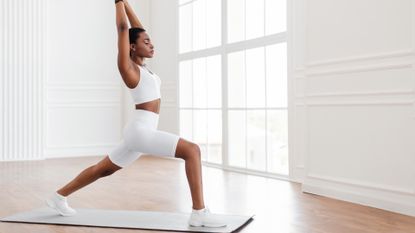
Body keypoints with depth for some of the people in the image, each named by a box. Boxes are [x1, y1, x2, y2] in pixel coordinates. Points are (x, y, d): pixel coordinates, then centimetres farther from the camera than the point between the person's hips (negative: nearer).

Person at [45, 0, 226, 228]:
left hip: (141, 131, 10)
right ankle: (199, 213, -19)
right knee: (192, 150, -18)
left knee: (103, 169, 20)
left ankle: (59, 196, 33)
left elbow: (137, 29, 23)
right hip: (140, 130, -10)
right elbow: (123, 27, -10)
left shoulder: (140, 66, 14)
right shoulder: (128, 67, -8)